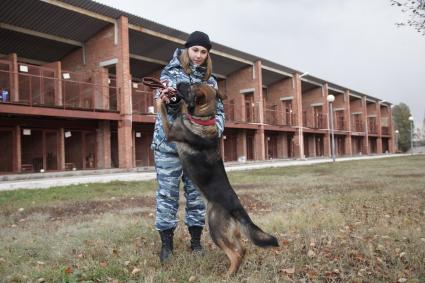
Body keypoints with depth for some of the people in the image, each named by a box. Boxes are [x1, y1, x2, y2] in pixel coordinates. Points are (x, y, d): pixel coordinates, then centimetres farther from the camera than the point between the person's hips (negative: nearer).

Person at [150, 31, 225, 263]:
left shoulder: (209, 80, 12)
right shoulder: (171, 71, 0)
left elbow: (218, 109, 9)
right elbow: (165, 100, -13)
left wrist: (216, 128, -12)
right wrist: (164, 97, -38)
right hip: (169, 142, -3)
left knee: (196, 192, 8)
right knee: (167, 192, 0)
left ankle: (196, 240, 20)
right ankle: (166, 243, 11)